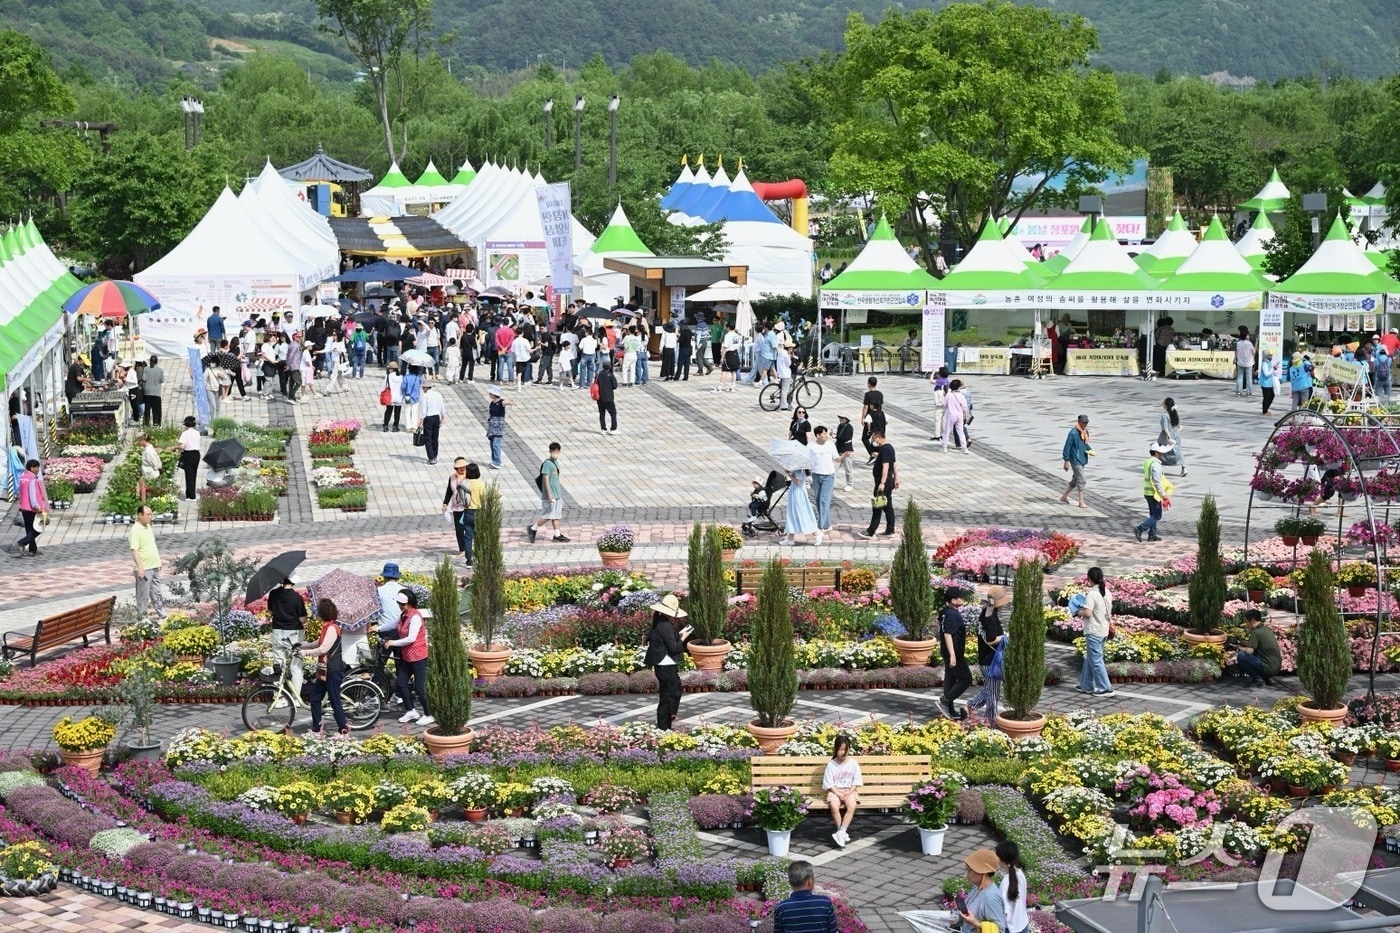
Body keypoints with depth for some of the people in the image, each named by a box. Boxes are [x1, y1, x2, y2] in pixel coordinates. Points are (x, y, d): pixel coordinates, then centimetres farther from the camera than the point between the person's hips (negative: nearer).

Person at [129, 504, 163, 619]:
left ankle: (162, 614, 23)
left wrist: (158, 562, 22)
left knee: (157, 593, 15)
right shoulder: (135, 530, -18)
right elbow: (134, 550, -23)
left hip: (154, 566, 9)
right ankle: (141, 618, 8)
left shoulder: (148, 527, 10)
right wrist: (140, 568, -29)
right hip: (144, 569, -8)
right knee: (143, 595, 0)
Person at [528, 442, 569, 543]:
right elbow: (546, 478, -18)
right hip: (550, 495, -9)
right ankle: (533, 529, 9)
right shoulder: (547, 463, -15)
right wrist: (549, 494, -20)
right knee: (548, 515, -5)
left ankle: (557, 535, 15)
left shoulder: (556, 462, 11)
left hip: (557, 494, 9)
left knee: (556, 515, 11)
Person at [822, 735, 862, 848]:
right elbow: (829, 783, -4)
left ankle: (840, 833, -31)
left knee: (852, 806, -31)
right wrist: (838, 794, -17)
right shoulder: (831, 765, -2)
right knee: (834, 806, -33)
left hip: (850, 791, 1)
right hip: (835, 791, -1)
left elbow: (856, 781, 2)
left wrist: (850, 792, -13)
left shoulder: (853, 763, 2)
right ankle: (843, 833, -20)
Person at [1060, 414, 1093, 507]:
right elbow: (1067, 447, -16)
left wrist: (1090, 449, 2)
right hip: (1075, 460, -9)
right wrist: (1066, 461, -17)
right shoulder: (1073, 433, -18)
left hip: (1082, 460, 9)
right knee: (1081, 480, -8)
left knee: (1075, 480, 16)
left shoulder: (1086, 432, 8)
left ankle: (1064, 496, 30)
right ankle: (1081, 502, 0)